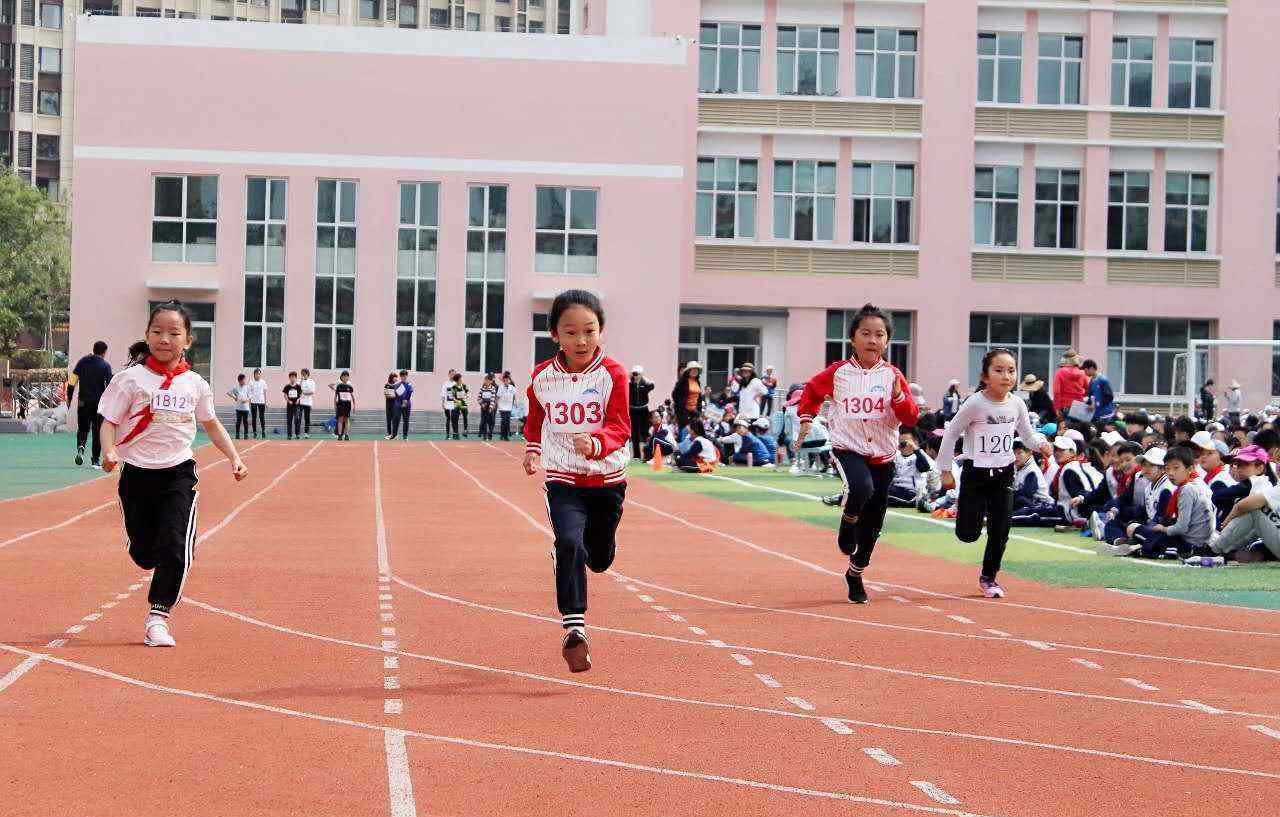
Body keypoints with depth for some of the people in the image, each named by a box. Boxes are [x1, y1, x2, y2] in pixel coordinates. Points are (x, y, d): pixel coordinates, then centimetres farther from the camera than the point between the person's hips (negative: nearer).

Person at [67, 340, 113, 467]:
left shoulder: (82, 362, 5)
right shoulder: (106, 366, -3)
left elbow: (72, 381, 4)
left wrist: (69, 397, 11)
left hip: (83, 402, 2)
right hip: (100, 403, -2)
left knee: (83, 428, 13)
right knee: (98, 431, 7)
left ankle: (80, 447, -17)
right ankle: (95, 460, 9)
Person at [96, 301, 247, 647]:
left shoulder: (195, 384, 3)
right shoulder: (131, 379, -5)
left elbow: (211, 424, 18)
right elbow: (109, 422, -6)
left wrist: (234, 457, 8)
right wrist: (109, 452, -25)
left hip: (178, 473, 1)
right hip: (137, 473, -1)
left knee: (175, 546, -14)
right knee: (143, 552, 8)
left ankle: (158, 615, -3)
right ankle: (170, 579, 43)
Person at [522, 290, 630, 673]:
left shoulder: (612, 374, -11)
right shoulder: (542, 377, -2)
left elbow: (620, 427, -19)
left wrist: (596, 443, -38)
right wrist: (532, 448, 13)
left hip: (607, 479, 0)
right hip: (562, 479, 0)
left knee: (600, 558, 16)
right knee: (570, 544, -23)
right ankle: (575, 630, -21)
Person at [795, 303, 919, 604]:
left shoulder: (892, 375, -2)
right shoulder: (838, 372, -3)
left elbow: (911, 418, -5)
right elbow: (812, 391, 16)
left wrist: (898, 395, -21)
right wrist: (806, 418, 5)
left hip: (883, 457, 3)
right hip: (848, 449, -3)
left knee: (872, 523, 10)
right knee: (861, 488, -36)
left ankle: (855, 575, 33)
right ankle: (848, 523, -2)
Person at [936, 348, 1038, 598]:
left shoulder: (1017, 404, -3)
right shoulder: (975, 404, -17)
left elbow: (1027, 434, 10)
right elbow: (951, 434, -10)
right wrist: (946, 471, -8)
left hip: (1004, 474, 4)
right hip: (975, 472, -3)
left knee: (1000, 531, 0)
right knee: (968, 535, -2)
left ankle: (988, 577, 19)